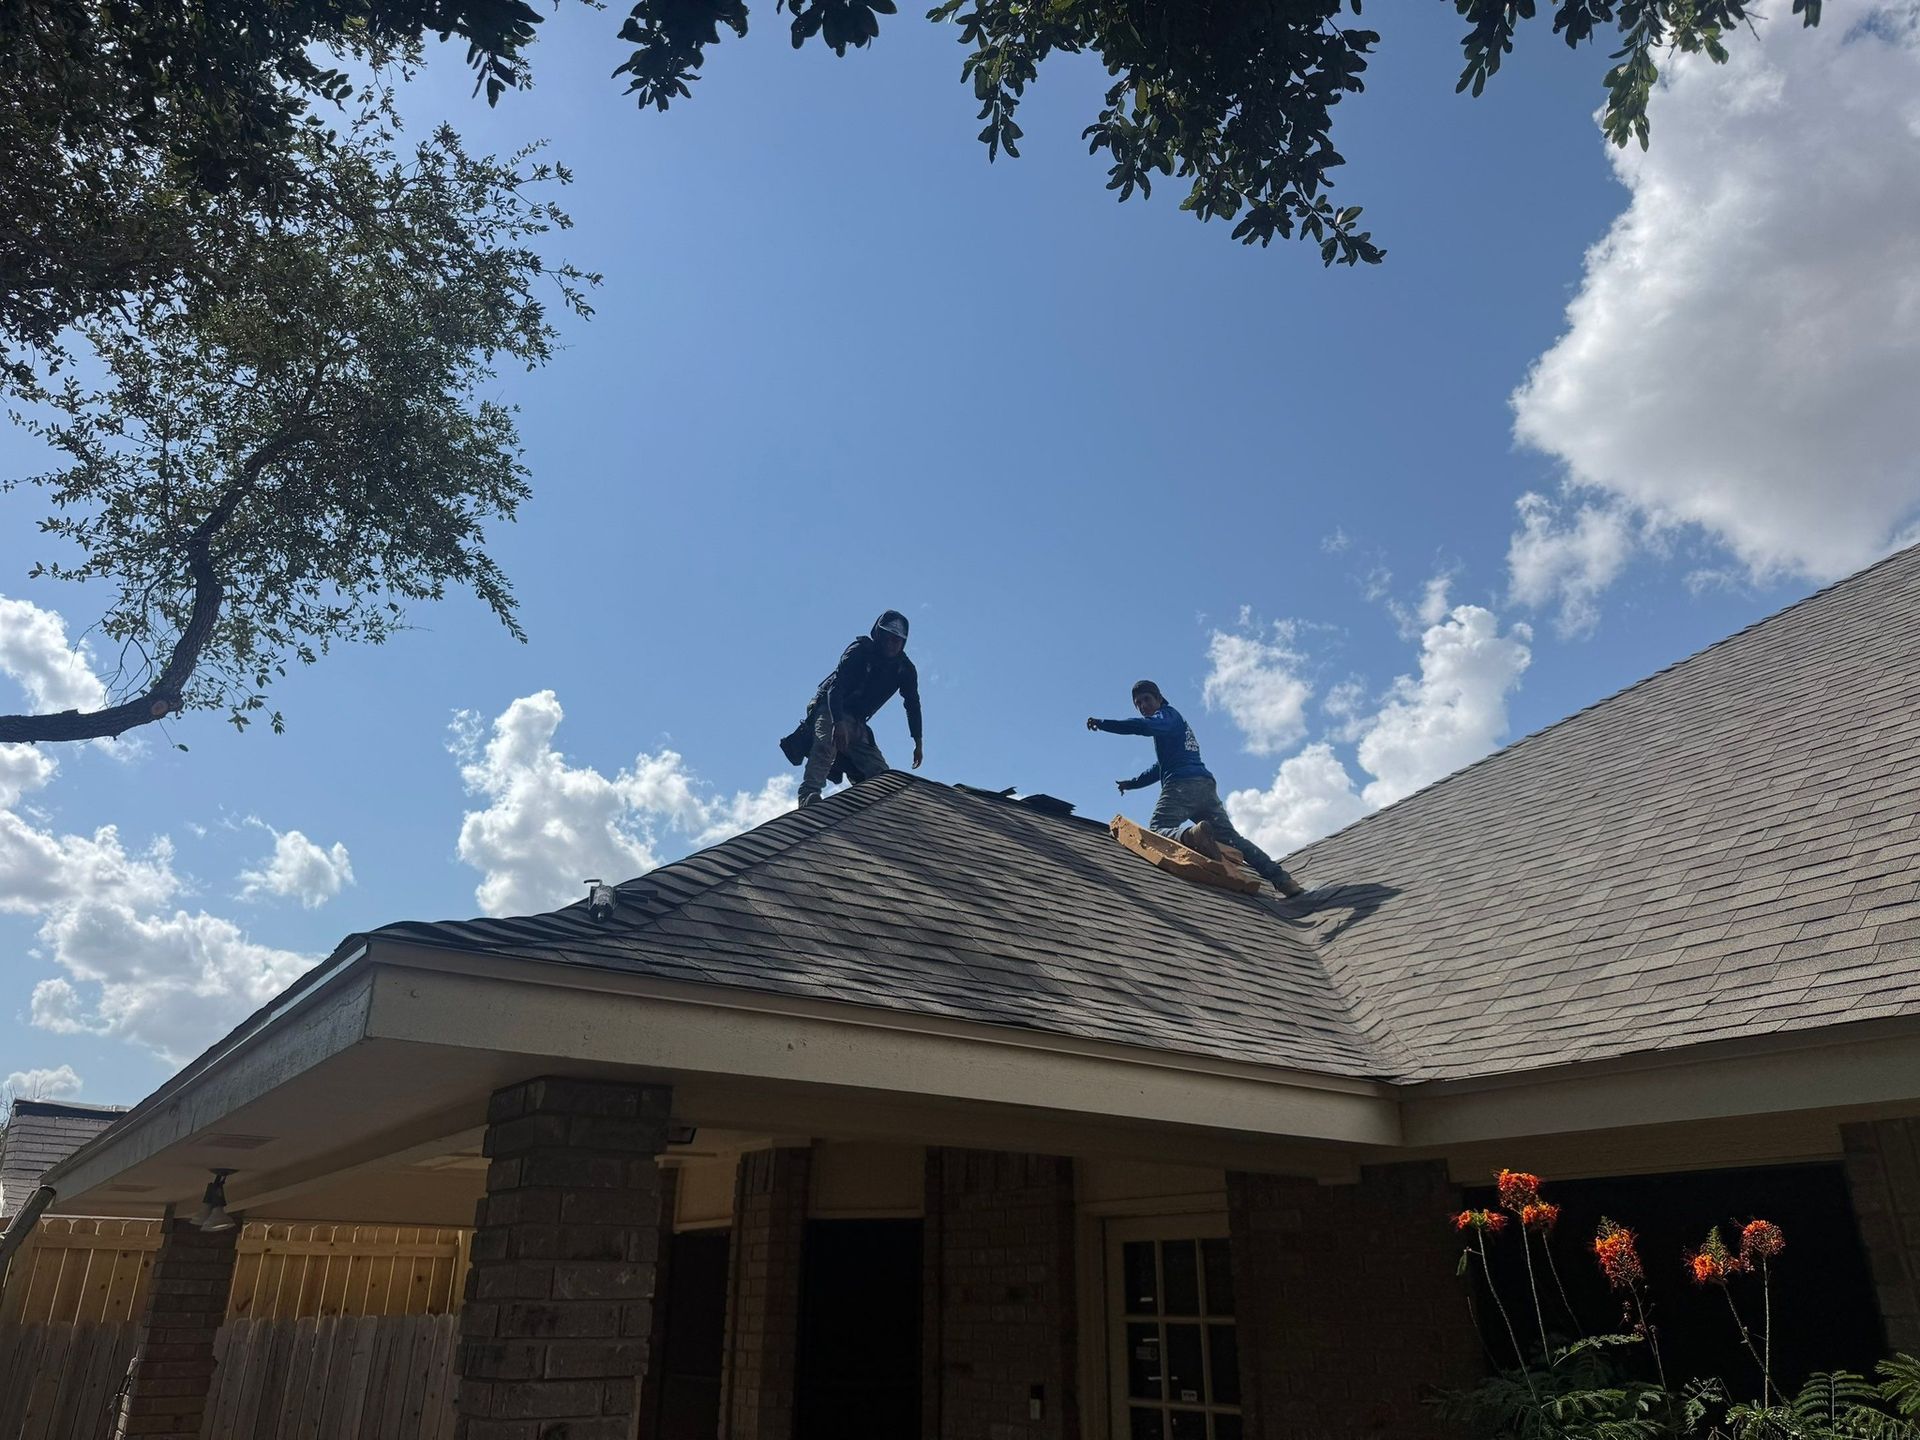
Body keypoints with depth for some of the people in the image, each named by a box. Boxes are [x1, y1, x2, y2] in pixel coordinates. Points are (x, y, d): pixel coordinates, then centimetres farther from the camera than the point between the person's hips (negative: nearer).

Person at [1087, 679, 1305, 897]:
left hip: (1183, 783, -8)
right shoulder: (1174, 724, 37)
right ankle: (1279, 876, -7)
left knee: (1156, 830, -18)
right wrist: (1132, 783, 36)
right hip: (1205, 786, 9)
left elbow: (1143, 726, -14)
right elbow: (1161, 768, 42)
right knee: (1230, 838, 4)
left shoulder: (1168, 714, 9)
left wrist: (1102, 724, -12)